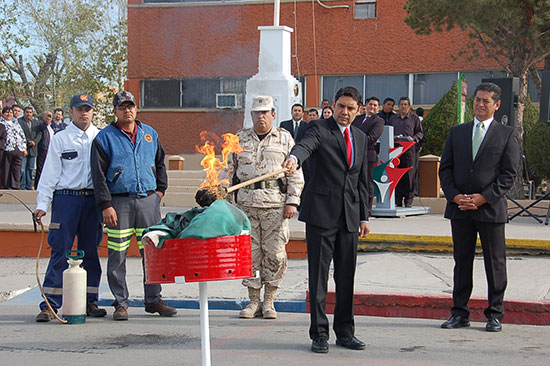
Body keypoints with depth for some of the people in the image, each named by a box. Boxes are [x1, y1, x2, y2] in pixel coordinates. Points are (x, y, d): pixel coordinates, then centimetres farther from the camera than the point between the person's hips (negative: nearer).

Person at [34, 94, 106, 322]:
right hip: (66, 198, -2)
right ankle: (50, 305, -3)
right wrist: (42, 204, -4)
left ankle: (89, 302, 14)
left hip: (93, 199, 2)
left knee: (91, 252, 6)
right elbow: (50, 174, 4)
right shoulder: (60, 139, 6)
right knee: (60, 252, -5)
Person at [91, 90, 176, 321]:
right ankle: (121, 303, 8)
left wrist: (160, 189, 13)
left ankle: (154, 300, 14)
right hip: (119, 202, -3)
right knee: (118, 255, -1)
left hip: (148, 200, 3)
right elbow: (99, 175, -2)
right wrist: (106, 205, -10)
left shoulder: (150, 134, 14)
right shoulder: (105, 138, 1)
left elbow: (160, 163, 25)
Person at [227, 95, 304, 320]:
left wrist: (292, 202, -3)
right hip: (246, 204, 2)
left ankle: (269, 302, 7)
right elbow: (230, 170, 17)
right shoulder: (240, 139, 14)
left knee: (274, 253, -4)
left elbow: (296, 174, 6)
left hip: (275, 204, -2)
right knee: (250, 252, 3)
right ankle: (253, 302, 12)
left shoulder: (284, 139, 8)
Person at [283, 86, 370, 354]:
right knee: (318, 275, -2)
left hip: (349, 216, 5)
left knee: (346, 276, 9)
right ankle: (319, 334, 5)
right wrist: (294, 158, -48)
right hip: (321, 212, -5)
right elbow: (305, 145, -25)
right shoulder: (320, 129, -3)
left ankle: (345, 332, 19)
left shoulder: (360, 138, 16)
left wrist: (364, 216, 16)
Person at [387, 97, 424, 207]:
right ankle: (397, 201, 1)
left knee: (409, 175, -5)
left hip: (410, 150, -2)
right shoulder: (393, 118, 20)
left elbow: (420, 133, 8)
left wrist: (413, 138, -11)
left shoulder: (414, 118, 12)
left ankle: (408, 200, -1)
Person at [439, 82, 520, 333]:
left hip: (491, 208, -3)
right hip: (460, 209, 3)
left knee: (495, 263, 3)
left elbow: (509, 174, -4)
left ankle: (494, 314, 12)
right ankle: (460, 313, 14)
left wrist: (484, 197, -13)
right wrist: (454, 196, -7)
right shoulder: (457, 132, 12)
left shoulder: (507, 135, 2)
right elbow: (445, 168, 9)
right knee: (462, 261, 7)